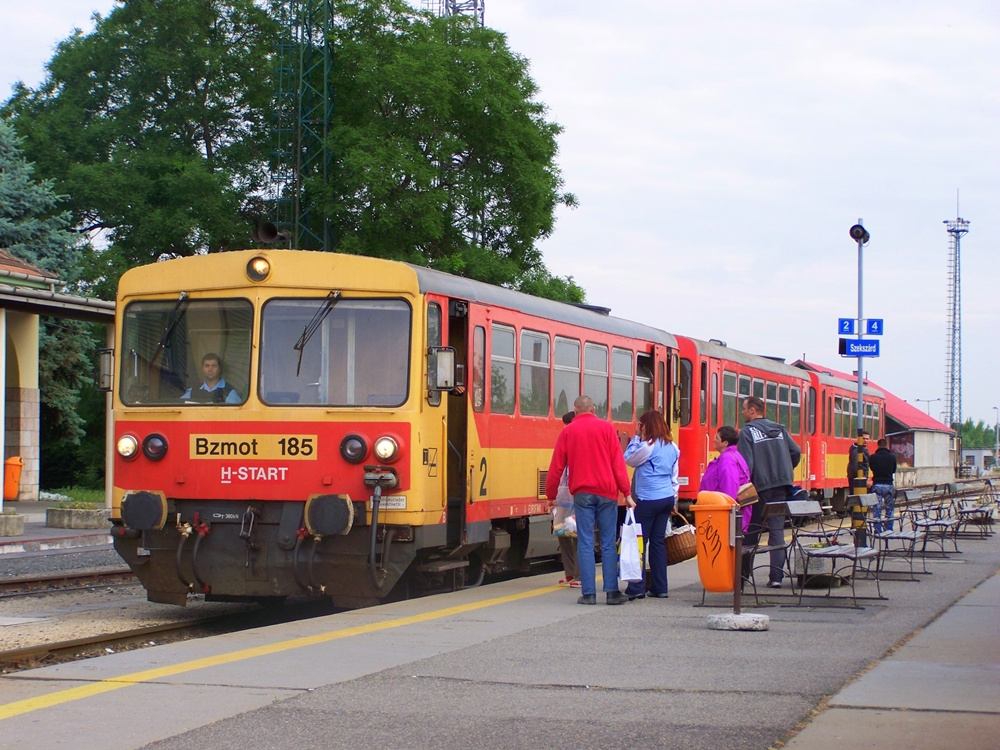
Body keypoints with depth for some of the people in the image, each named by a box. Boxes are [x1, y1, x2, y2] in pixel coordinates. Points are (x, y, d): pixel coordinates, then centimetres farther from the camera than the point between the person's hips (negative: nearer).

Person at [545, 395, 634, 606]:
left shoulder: (568, 431, 5)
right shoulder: (606, 428, 2)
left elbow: (556, 467, 6)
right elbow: (618, 463, -1)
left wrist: (551, 494, 16)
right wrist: (627, 493, 0)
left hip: (582, 493, 0)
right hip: (606, 492, 0)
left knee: (585, 544, 1)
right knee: (608, 544, 3)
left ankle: (588, 593, -2)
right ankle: (612, 592, 2)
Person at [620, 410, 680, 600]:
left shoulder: (648, 446, -13)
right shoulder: (673, 447, 10)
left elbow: (629, 459, -1)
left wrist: (636, 438, 4)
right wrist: (673, 499, 23)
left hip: (648, 500, -7)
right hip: (667, 499, 7)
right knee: (658, 541, 11)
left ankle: (636, 588, -7)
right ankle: (660, 587, 12)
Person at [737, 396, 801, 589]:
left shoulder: (748, 432, -6)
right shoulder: (779, 429, 12)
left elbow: (746, 463, -14)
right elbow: (796, 452, 8)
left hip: (760, 487, -4)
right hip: (781, 486, 4)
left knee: (751, 531, 7)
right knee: (777, 530, 1)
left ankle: (743, 574, 14)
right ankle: (776, 576, -6)